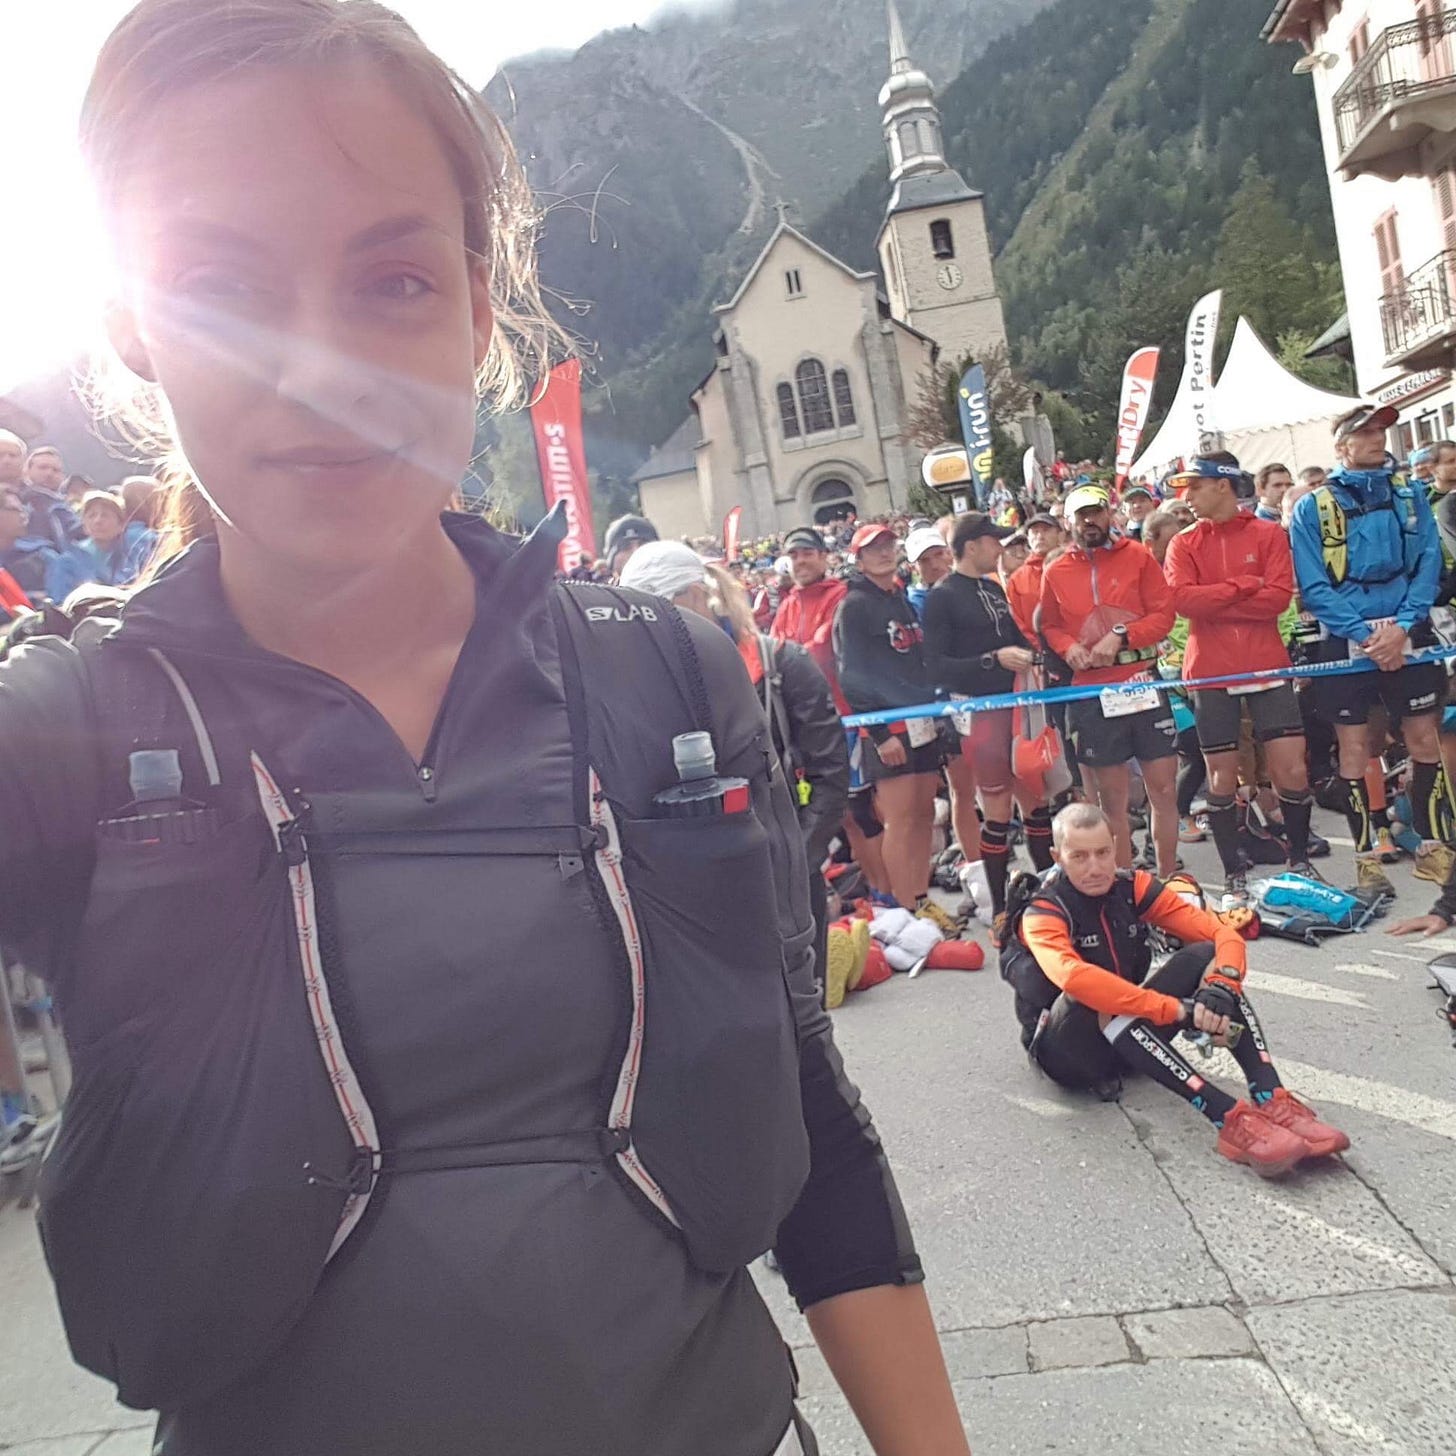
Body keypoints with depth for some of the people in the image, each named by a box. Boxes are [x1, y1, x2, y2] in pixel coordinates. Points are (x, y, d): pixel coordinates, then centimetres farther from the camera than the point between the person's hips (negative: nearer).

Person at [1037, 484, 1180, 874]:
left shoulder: (1139, 557, 4)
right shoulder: (1055, 573, 6)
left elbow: (1164, 614, -1)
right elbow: (1049, 626, 13)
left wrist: (1121, 637, -15)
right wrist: (1067, 647, -7)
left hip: (1144, 685, 0)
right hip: (1091, 694, 0)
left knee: (1164, 789, 4)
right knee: (1112, 798, 7)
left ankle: (1169, 880, 19)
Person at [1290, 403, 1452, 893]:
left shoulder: (1409, 494, 10)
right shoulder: (1313, 507, 2)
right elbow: (1313, 587, -6)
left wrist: (1402, 626, -13)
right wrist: (1365, 635, -15)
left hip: (1406, 636, 2)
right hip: (1344, 641, -2)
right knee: (1354, 750, 2)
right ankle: (1366, 857, 12)